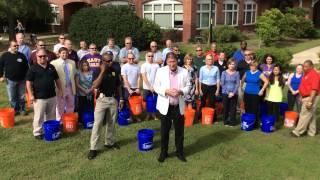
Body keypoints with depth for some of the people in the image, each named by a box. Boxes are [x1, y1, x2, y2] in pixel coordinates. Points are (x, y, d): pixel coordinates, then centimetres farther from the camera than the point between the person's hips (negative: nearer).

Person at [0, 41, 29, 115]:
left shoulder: (22, 55, 0)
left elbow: (26, 67, 5)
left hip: (21, 80, 1)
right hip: (10, 80, 0)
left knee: (21, 96, 12)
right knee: (12, 97, 8)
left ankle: (22, 109, 27)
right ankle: (15, 110, 24)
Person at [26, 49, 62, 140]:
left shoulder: (51, 67, 8)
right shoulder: (33, 68, -6)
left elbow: (57, 79, 16)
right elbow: (28, 82, -7)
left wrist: (60, 89, 11)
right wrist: (31, 95, -12)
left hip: (52, 96, 5)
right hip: (39, 97, -5)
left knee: (52, 115, 15)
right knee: (39, 116, 1)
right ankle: (37, 133, 13)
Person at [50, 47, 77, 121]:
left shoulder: (72, 62, 7)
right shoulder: (54, 63, -9)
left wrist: (73, 86, 9)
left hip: (70, 88, 5)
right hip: (60, 88, -5)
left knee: (71, 106, 14)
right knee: (60, 107, 7)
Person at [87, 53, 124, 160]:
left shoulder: (114, 71, 6)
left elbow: (118, 86, 14)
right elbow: (95, 86, -23)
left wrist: (121, 99, 10)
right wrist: (102, 71, -24)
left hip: (113, 99, 5)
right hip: (102, 99, -4)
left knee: (111, 123, 13)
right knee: (97, 123, -6)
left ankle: (109, 142, 30)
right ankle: (93, 148, -1)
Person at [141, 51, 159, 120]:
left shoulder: (156, 65, 0)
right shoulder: (144, 65, -4)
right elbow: (144, 77, -8)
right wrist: (150, 87, -13)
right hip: (146, 87, -1)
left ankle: (153, 113, 22)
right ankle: (148, 114, 23)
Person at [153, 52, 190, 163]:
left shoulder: (184, 72, -1)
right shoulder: (161, 71, -4)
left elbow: (188, 86, 4)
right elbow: (156, 87, -2)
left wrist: (181, 91, -17)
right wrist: (166, 91, -20)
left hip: (179, 107, 1)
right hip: (165, 106, -1)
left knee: (179, 131, 11)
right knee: (164, 131, 10)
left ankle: (180, 152, 28)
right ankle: (163, 152, 26)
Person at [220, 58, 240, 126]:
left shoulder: (237, 73, 0)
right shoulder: (224, 73, 0)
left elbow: (238, 84, -3)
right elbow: (222, 83, -2)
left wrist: (233, 92, -13)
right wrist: (228, 92, -8)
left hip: (234, 94, 0)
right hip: (225, 93, 0)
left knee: (233, 108, 2)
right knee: (225, 107, 5)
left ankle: (232, 121, 11)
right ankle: (225, 121, 17)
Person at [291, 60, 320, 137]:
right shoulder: (306, 74, 14)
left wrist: (310, 101, -27)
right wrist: (302, 97, 20)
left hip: (311, 98, -10)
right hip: (306, 97, 10)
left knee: (304, 115, -6)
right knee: (311, 116, 15)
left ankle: (297, 132, -2)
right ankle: (311, 132, 22)